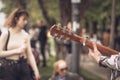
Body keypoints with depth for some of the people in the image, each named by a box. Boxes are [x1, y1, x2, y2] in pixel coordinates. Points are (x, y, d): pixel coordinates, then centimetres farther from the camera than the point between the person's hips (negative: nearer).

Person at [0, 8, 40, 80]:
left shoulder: (25, 35, 6)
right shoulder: (6, 33, -5)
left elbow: (30, 55, 7)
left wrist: (36, 71, 0)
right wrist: (17, 51, -13)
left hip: (23, 68, 3)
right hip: (9, 68, -3)